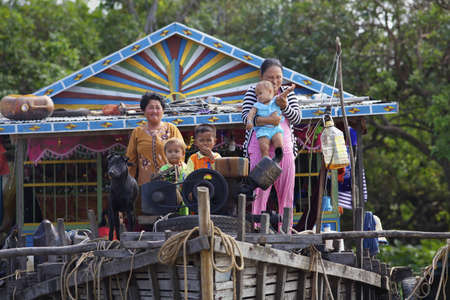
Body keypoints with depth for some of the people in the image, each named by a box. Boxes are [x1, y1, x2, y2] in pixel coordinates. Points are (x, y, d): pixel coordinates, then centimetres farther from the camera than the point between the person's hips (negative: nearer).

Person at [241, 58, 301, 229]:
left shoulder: (288, 93, 12)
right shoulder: (253, 92, 2)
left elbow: (297, 119, 5)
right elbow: (246, 117, -12)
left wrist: (284, 107, -15)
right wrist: (266, 120, -29)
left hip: (285, 148, 4)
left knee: (287, 192, 3)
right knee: (261, 191, -9)